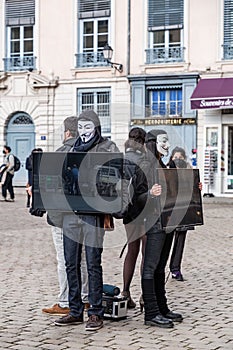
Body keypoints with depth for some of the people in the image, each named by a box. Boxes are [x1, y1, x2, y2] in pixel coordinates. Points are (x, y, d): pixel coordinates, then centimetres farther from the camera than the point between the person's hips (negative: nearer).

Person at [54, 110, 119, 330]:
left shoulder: (108, 148, 2)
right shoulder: (74, 149, 19)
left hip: (93, 211, -6)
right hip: (70, 210, 6)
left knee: (93, 263, -4)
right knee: (71, 263, 7)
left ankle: (96, 313, 4)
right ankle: (75, 311, 17)